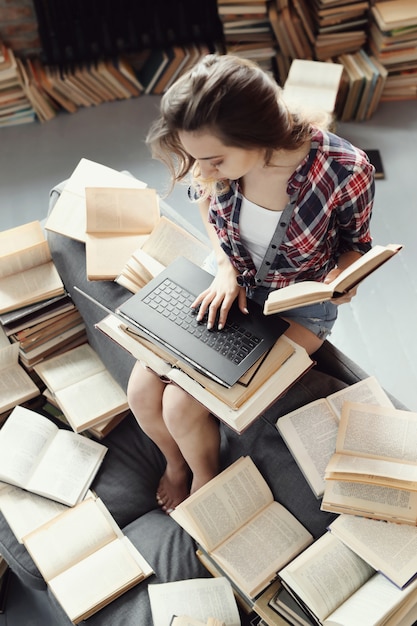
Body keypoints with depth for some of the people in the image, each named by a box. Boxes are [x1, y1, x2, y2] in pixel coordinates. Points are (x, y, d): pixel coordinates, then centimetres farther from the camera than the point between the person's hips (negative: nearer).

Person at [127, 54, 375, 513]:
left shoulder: (345, 172, -28)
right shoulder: (217, 159, -20)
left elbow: (355, 242, -6)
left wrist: (340, 278, -27)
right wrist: (225, 269, -11)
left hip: (298, 307, -3)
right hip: (231, 286, 4)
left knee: (182, 404, -15)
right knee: (142, 390, -7)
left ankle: (206, 481, 20)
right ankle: (176, 462, 27)